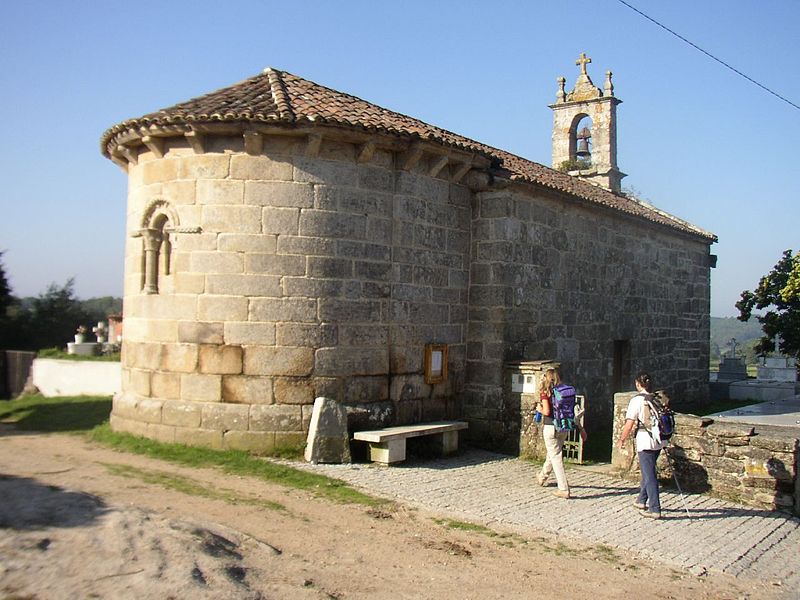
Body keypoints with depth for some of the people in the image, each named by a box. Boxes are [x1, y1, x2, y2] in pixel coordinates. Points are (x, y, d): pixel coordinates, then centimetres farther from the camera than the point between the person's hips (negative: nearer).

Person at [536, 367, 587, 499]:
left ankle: (564, 489, -4)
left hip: (550, 427, -6)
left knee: (556, 457, -1)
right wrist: (580, 428, 8)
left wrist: (540, 409, 2)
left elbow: (547, 411, -19)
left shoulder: (545, 392, -10)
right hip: (564, 427, 6)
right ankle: (543, 477, 46)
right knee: (552, 454, 24)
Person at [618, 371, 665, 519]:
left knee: (649, 475, -2)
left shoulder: (637, 400, -12)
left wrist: (622, 439, -1)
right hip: (659, 441, 7)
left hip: (645, 442, -7)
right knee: (647, 471, 22)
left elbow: (629, 424, -13)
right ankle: (642, 500, 34)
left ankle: (655, 509, -2)